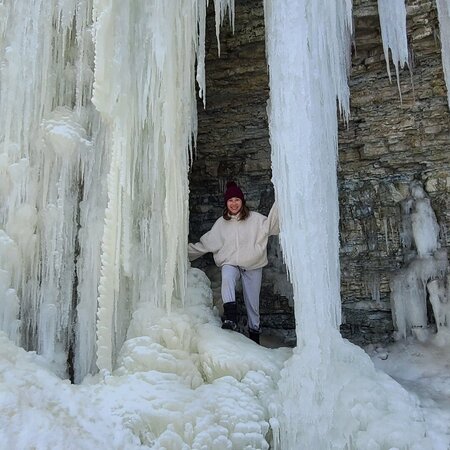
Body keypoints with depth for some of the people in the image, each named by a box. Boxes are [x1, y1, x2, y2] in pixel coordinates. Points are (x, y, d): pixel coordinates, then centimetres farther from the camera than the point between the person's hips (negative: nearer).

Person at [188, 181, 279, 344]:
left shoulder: (255, 218, 0)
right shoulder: (221, 223, 9)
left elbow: (271, 225, -15)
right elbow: (206, 243, 15)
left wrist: (279, 205, -27)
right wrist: (187, 251, 14)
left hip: (252, 265, -1)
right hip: (231, 264, 1)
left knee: (252, 301, 7)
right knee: (227, 275, -35)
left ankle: (254, 330, 29)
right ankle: (230, 317, -39)